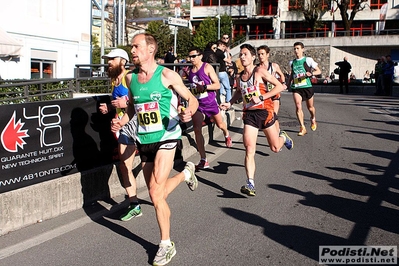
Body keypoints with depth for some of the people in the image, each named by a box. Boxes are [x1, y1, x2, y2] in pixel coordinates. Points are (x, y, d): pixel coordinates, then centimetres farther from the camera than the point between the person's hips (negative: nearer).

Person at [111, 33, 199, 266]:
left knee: (156, 192, -16)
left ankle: (166, 245, 2)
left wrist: (189, 112, -28)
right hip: (144, 140, 6)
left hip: (167, 137, -6)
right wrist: (121, 122, 2)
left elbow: (192, 99, -6)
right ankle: (186, 173, 46)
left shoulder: (167, 75, -11)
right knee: (157, 194, 15)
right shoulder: (131, 77, 5)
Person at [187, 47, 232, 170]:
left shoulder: (207, 67, -9)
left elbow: (217, 85, -13)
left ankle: (226, 135, 57)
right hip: (197, 104, 3)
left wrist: (204, 87, -26)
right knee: (197, 130, -10)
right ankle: (203, 160, -6)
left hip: (210, 102, -3)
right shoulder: (190, 70, 5)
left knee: (220, 125, 16)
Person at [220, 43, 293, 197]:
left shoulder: (260, 72, -9)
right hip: (249, 114, 4)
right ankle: (250, 184, -9)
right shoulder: (239, 77, 9)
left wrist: (261, 97, -20)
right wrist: (230, 103, 13)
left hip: (264, 111, -3)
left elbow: (280, 86, -13)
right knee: (249, 149, -10)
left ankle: (283, 137, 46)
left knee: (275, 148, 10)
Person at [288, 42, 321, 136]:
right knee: (298, 106, -16)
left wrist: (311, 73, -19)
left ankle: (313, 120, 44)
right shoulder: (292, 62, 11)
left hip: (307, 86, -2)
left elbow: (319, 71, 0)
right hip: (296, 87, 2)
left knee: (310, 107, 12)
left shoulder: (308, 60, -1)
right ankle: (302, 127, -11)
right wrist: (288, 83, 18)